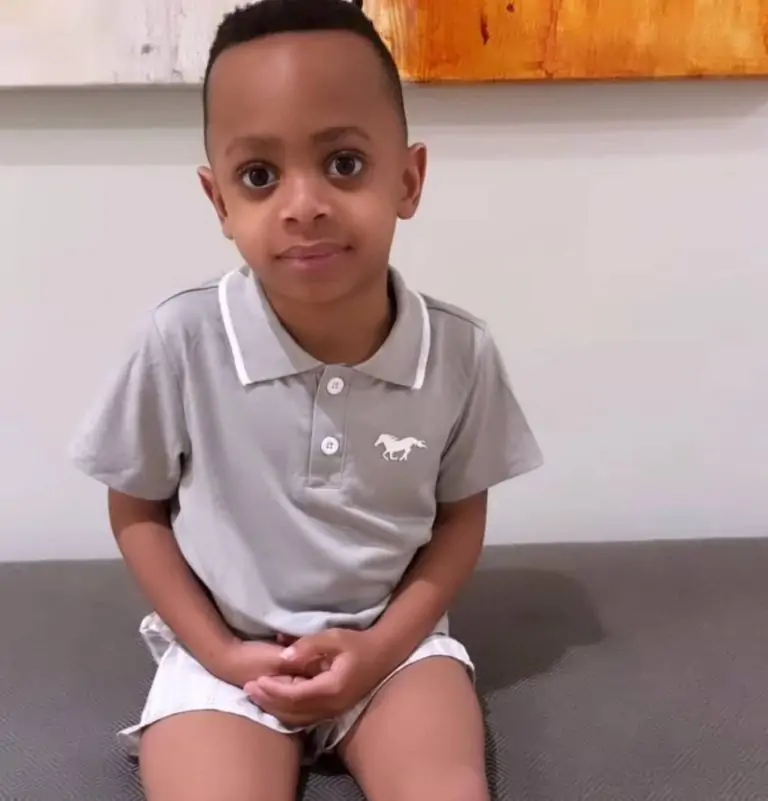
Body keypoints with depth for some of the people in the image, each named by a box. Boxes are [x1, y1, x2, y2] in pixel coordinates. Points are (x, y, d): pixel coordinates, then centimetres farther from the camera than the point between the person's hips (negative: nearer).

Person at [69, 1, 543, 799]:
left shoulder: (460, 351, -13)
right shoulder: (181, 340, -17)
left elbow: (460, 518, 1)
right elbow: (137, 512, -2)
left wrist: (381, 648, -11)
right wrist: (221, 654, -9)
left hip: (393, 637, 1)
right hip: (225, 649, 0)